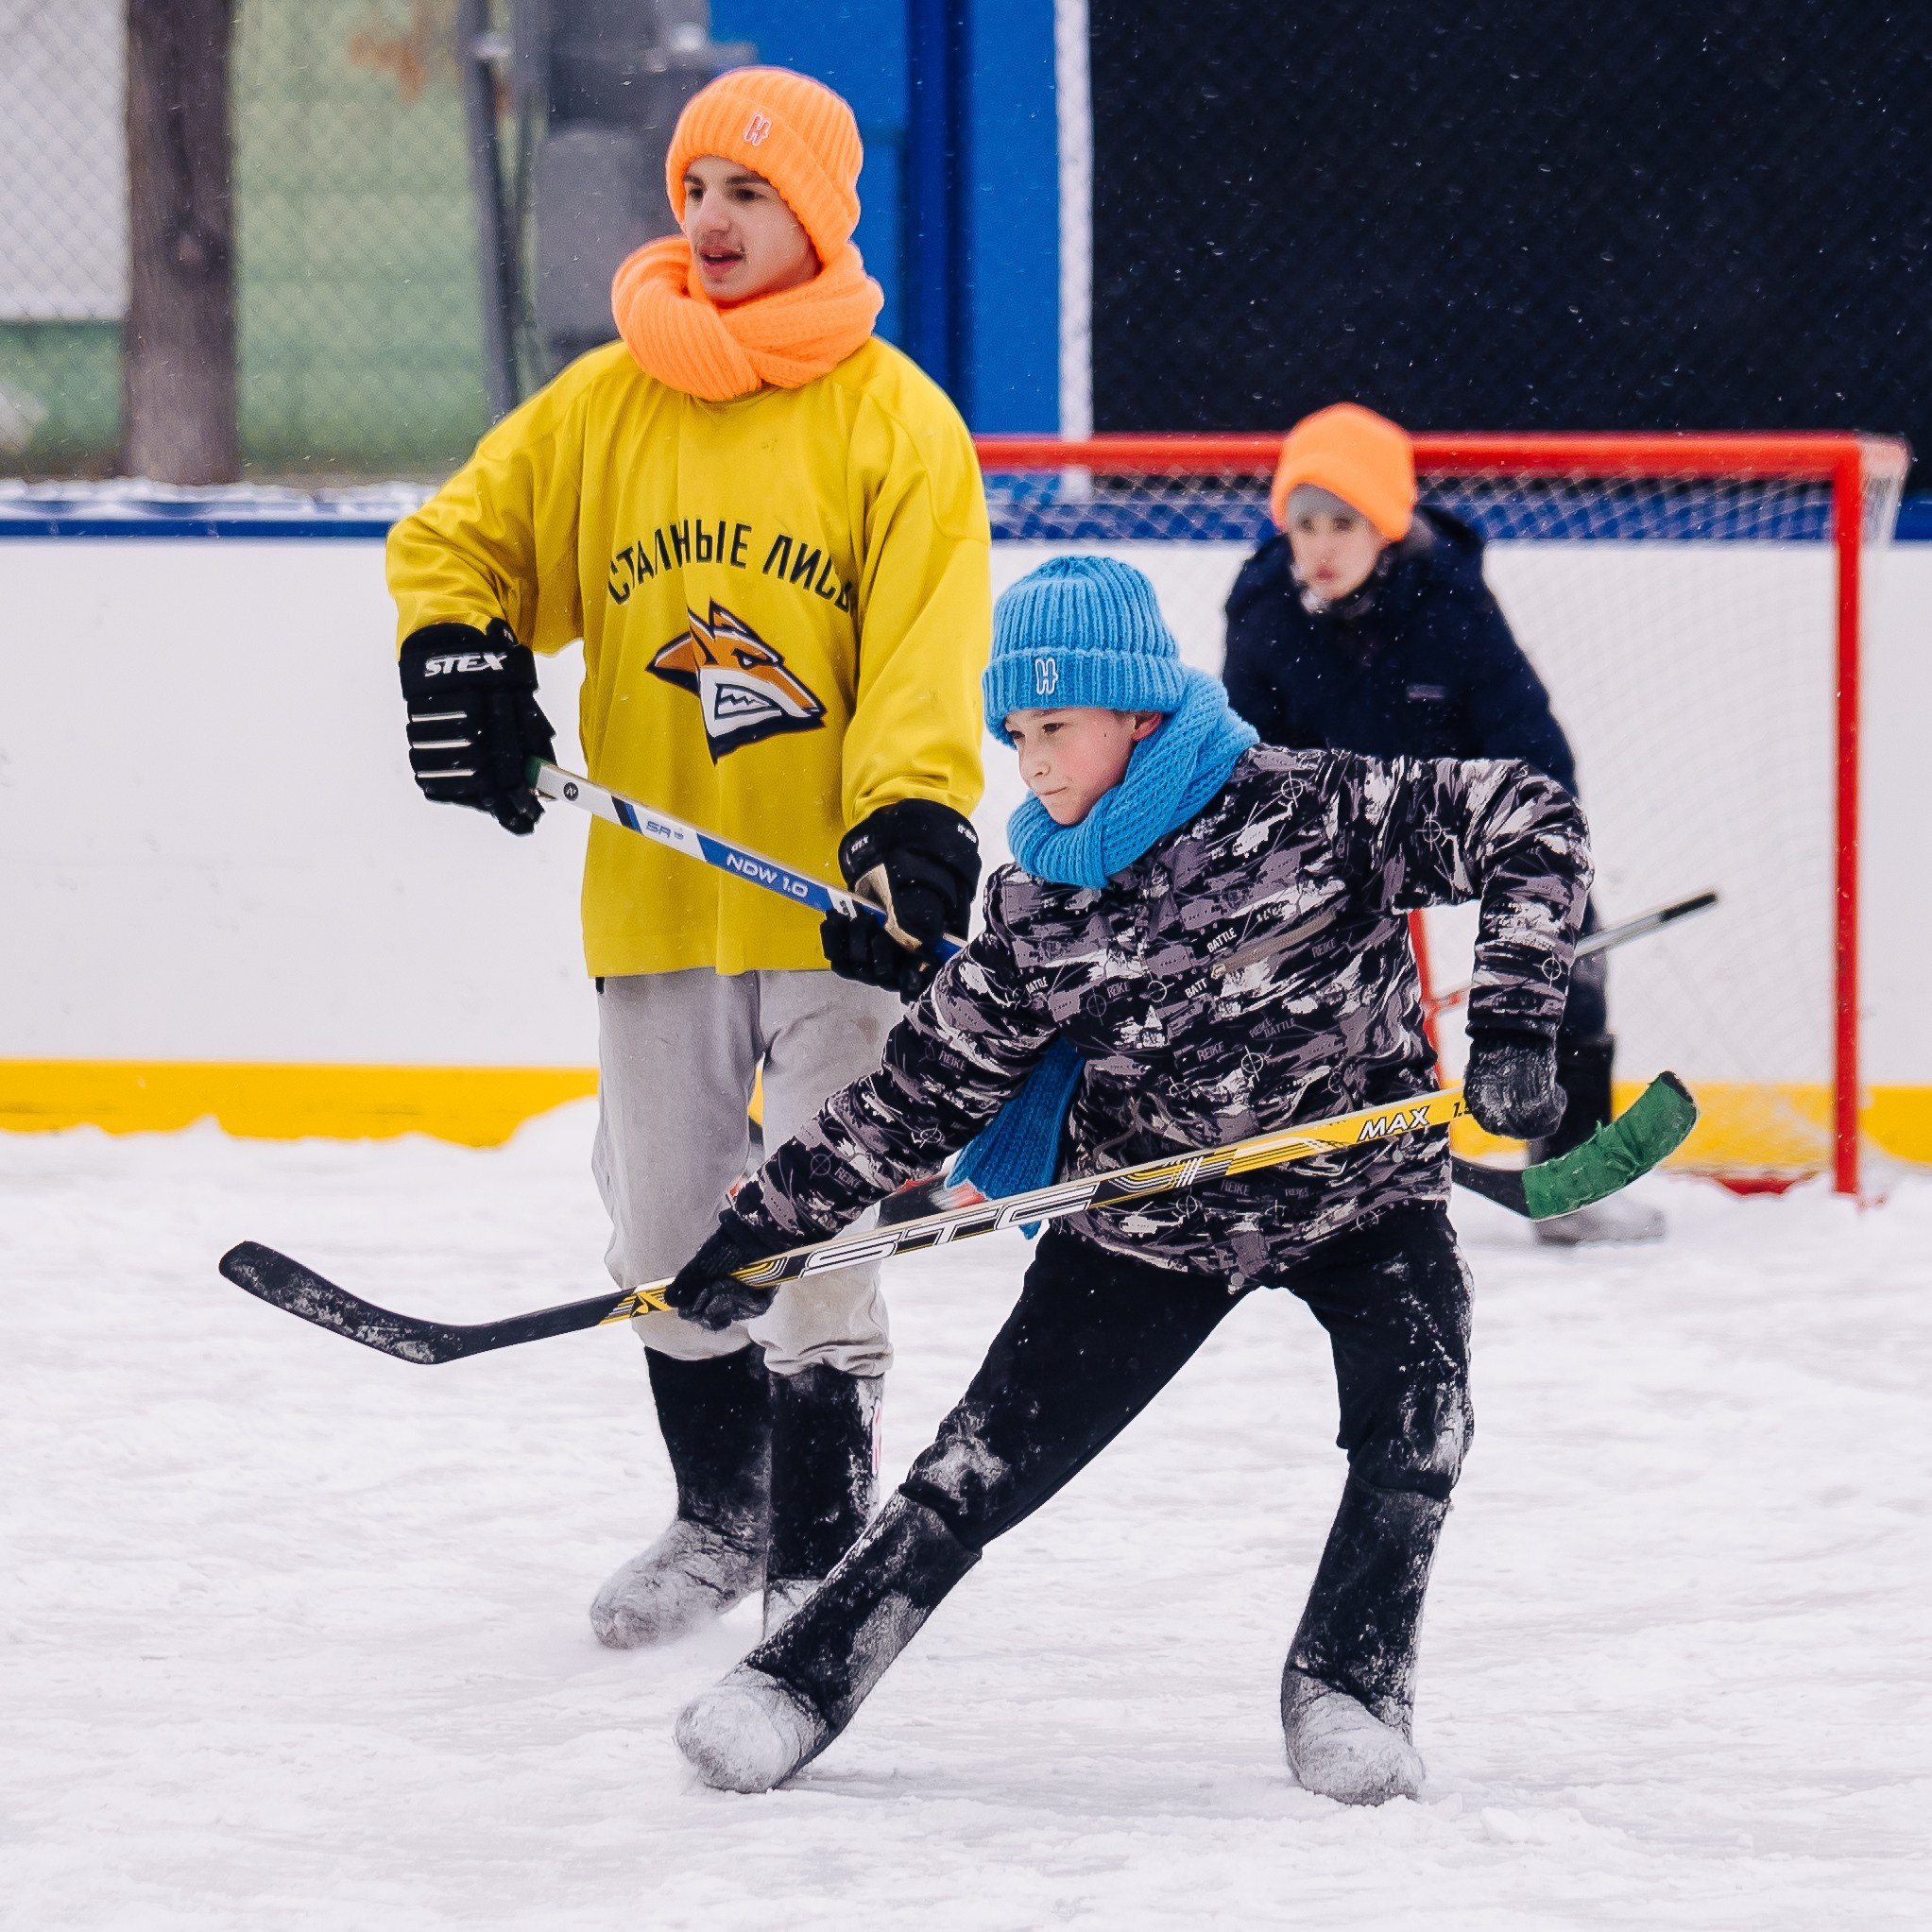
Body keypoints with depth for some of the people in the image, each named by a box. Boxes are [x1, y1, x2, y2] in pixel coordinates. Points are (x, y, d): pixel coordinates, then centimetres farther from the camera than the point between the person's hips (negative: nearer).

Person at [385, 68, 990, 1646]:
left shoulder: (894, 418, -3)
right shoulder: (604, 402, 8)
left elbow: (931, 646, -10)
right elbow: (459, 541, 17)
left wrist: (914, 823, -24)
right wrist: (461, 664, -3)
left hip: (833, 897, -4)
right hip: (657, 899, 4)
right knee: (666, 1232, 12)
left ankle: (819, 1557, 4)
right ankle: (720, 1514, 30)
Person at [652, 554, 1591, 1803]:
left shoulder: (1306, 810, -21)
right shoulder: (1038, 912, -8)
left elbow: (1530, 823, -22)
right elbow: (925, 1089, -1)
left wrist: (1513, 1025, -30)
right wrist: (760, 1232, -4)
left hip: (1359, 1185, -2)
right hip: (1146, 1217, 2)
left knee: (1417, 1417, -23)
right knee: (996, 1451, -1)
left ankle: (1349, 1683, -5)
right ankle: (807, 1675, 9)